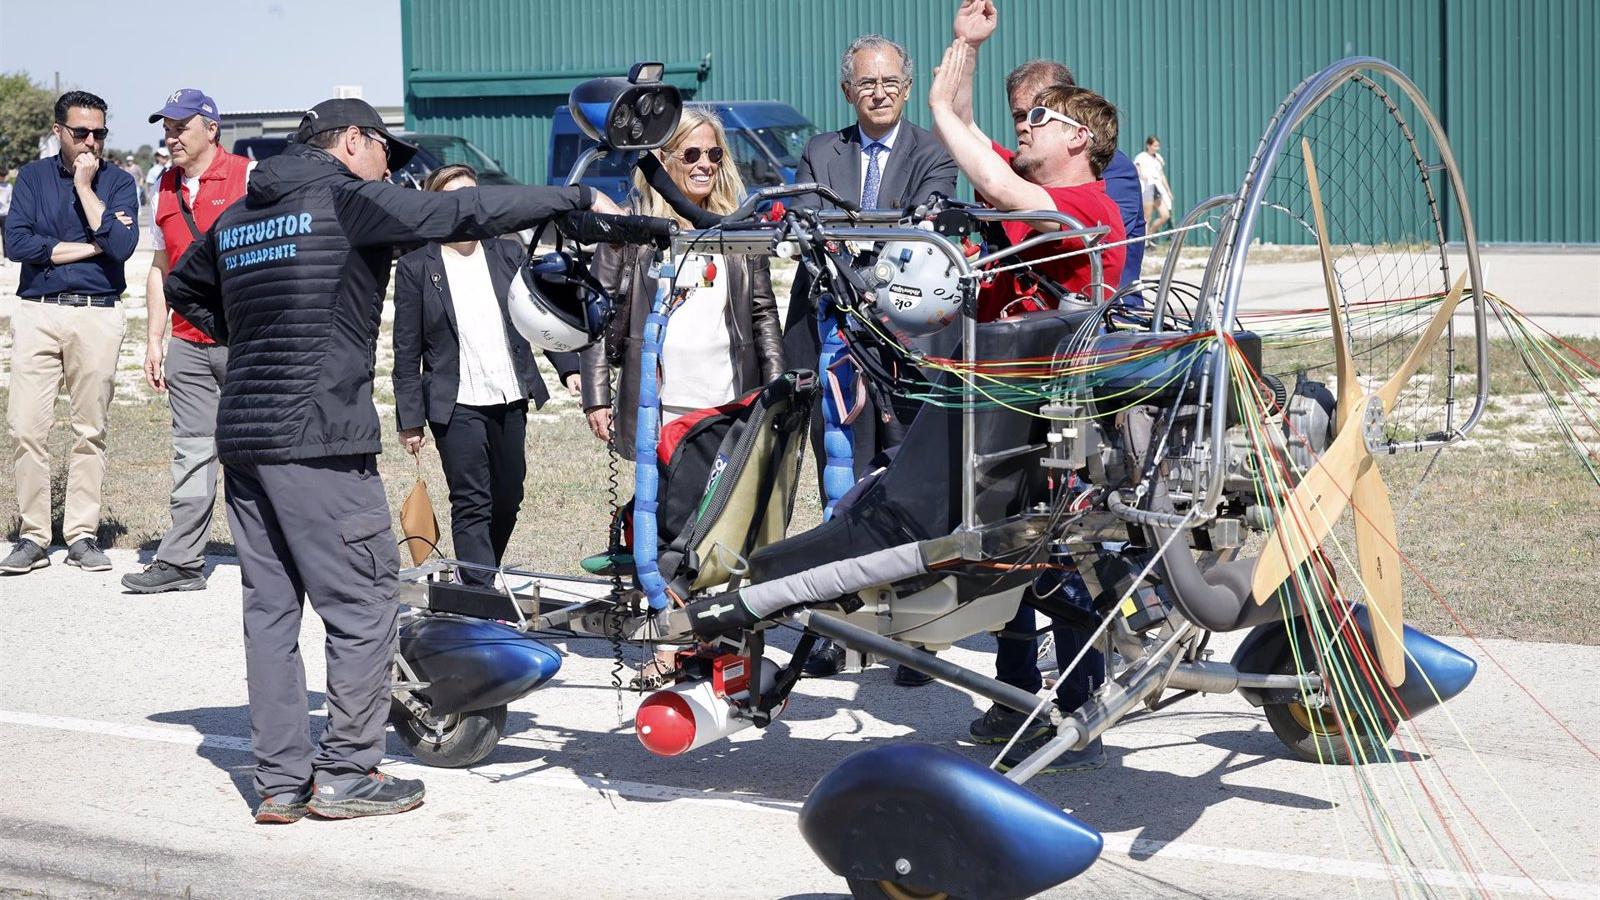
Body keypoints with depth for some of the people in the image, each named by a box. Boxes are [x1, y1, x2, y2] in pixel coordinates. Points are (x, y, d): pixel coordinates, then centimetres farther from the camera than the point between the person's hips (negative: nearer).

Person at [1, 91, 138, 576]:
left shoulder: (118, 182, 8)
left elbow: (122, 246, -10)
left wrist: (84, 186, -8)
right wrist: (90, 247, -6)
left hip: (97, 316, 0)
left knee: (90, 431, 1)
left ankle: (82, 535, 8)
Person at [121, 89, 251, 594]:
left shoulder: (248, 178, -4)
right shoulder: (164, 190, 14)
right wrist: (153, 339, 16)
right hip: (186, 343, 5)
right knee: (192, 451, 5)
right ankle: (181, 561, 7)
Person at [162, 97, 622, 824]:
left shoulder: (238, 217, 17)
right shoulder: (350, 199, -5)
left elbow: (184, 288, 33)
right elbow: (470, 212, -8)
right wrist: (581, 199, 0)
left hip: (242, 436, 8)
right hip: (320, 440, -8)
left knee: (270, 608, 10)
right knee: (365, 605, 1)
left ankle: (280, 780, 12)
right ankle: (347, 773, 5)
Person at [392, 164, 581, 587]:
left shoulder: (508, 253, 8)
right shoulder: (416, 267, -3)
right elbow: (407, 350, -2)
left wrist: (568, 366, 3)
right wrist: (410, 418, -4)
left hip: (511, 397, 4)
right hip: (456, 404, -4)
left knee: (508, 498, 11)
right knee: (472, 504, -6)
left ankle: (487, 576, 28)